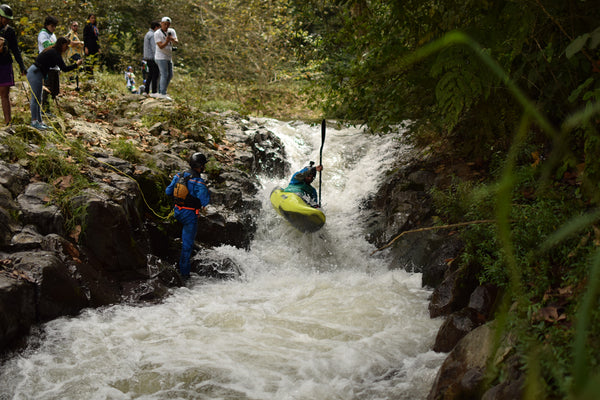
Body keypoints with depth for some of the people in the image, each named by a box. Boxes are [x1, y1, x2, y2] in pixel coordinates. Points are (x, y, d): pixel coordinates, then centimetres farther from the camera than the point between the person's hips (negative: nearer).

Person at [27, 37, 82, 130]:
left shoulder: (52, 51, 14)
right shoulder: (54, 53, -16)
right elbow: (64, 69, -18)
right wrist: (76, 65, -8)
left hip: (34, 73, 10)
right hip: (35, 74, -10)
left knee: (37, 99, 12)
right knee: (35, 98, -6)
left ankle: (39, 121, 17)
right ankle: (34, 121, -3)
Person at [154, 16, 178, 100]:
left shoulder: (172, 31, 5)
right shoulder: (157, 33, -11)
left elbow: (177, 42, -9)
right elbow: (161, 46, -19)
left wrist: (172, 39, -31)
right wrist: (167, 41, -37)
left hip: (169, 57, 7)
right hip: (161, 57, -7)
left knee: (170, 75, 9)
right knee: (164, 75, -13)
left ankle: (160, 93, 17)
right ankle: (163, 94, -14)